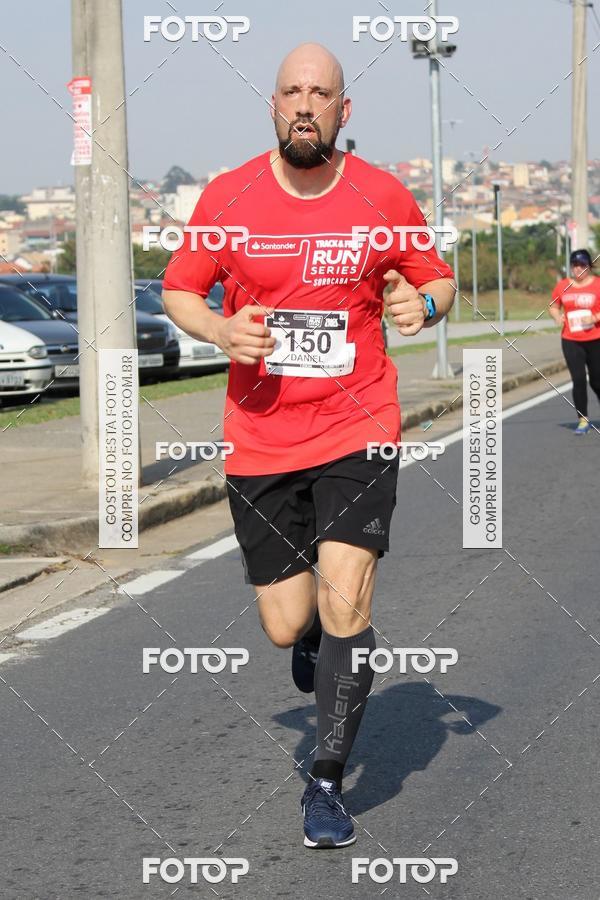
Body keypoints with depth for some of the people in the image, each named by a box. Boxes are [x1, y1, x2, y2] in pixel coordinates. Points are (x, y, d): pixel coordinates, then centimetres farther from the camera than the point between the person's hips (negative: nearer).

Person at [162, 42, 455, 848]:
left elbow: (438, 279, 11)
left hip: (358, 431, -1)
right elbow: (178, 290, 8)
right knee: (286, 626, 5)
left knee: (345, 605, -14)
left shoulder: (384, 197, -2)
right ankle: (313, 634, 46)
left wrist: (424, 304, -13)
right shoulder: (227, 198, -3)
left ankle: (327, 783, 2)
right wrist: (222, 330, -13)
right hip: (261, 440, 1)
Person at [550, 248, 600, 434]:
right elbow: (554, 307, 15)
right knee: (578, 379, -7)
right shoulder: (563, 286, 4)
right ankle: (583, 420, 0)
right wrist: (557, 316, -5)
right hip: (571, 340, 2)